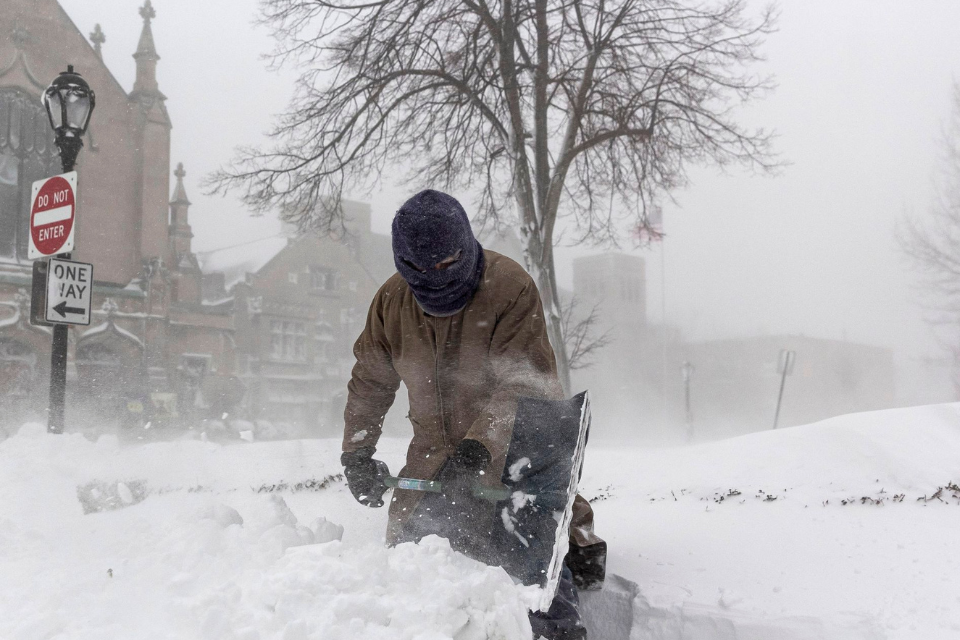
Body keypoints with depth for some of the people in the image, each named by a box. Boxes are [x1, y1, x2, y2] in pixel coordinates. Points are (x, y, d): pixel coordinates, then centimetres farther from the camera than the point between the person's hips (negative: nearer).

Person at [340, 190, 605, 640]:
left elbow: (525, 385, -28)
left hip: (516, 448, -4)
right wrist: (356, 450, 0)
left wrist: (479, 447, -40)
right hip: (435, 453, 5)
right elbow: (370, 381, 9)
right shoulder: (391, 300, -4)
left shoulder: (511, 287, -21)